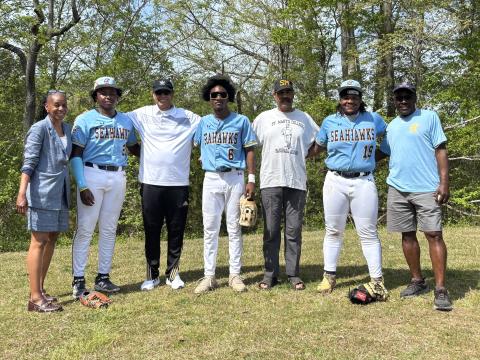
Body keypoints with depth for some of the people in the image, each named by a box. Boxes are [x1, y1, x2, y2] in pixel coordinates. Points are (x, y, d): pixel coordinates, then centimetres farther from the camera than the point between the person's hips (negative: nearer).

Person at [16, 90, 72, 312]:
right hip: (42, 192, -7)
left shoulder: (67, 129, 11)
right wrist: (22, 193, -21)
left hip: (60, 193, 7)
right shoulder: (39, 129, -9)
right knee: (39, 242, -5)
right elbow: (29, 163, -14)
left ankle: (39, 290, 24)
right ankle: (35, 298, 0)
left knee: (52, 239, 12)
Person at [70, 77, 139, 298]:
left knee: (109, 229, 9)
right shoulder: (85, 120, -1)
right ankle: (78, 280, 4)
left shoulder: (126, 120, 13)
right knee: (85, 229, -4)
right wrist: (82, 186, -14)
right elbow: (76, 155, -5)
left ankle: (103, 277, 18)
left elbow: (134, 147, 25)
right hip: (92, 175, -5)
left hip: (118, 178, 5)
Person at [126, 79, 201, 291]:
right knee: (151, 231, 8)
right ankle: (152, 274, 19)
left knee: (176, 230, 7)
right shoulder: (143, 115, 5)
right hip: (150, 182, 0)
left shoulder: (188, 118, 5)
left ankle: (173, 273, 21)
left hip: (178, 183, 0)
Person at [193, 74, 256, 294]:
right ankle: (209, 276, 9)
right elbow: (196, 147, 22)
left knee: (234, 228, 4)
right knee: (210, 228, 3)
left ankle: (235, 275, 11)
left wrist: (251, 179, -6)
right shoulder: (203, 122, 9)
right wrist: (204, 159, 5)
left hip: (235, 179, -2)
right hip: (211, 179, 2)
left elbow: (249, 150, 1)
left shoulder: (241, 121, 2)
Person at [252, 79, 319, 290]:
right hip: (270, 181, -1)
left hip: (297, 182, 1)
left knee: (294, 231, 4)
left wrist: (302, 156, 6)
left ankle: (293, 274, 12)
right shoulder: (264, 118, 8)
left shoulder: (304, 118, 11)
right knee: (271, 231, 3)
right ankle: (270, 274, 11)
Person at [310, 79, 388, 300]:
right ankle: (329, 276, 18)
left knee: (368, 233, 0)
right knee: (333, 231, 8)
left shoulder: (373, 120, 6)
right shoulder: (329, 122, 7)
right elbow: (317, 147, 17)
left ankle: (377, 281, 6)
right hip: (335, 181, 1)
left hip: (364, 182, -1)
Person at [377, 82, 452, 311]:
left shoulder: (429, 117, 1)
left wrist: (444, 182, -11)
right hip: (398, 189, 5)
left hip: (426, 188, -5)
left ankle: (440, 289, -5)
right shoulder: (392, 126, 16)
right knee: (407, 234, 9)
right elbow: (382, 152, 24)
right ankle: (417, 281, 22)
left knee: (434, 234, -8)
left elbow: (440, 150, -3)